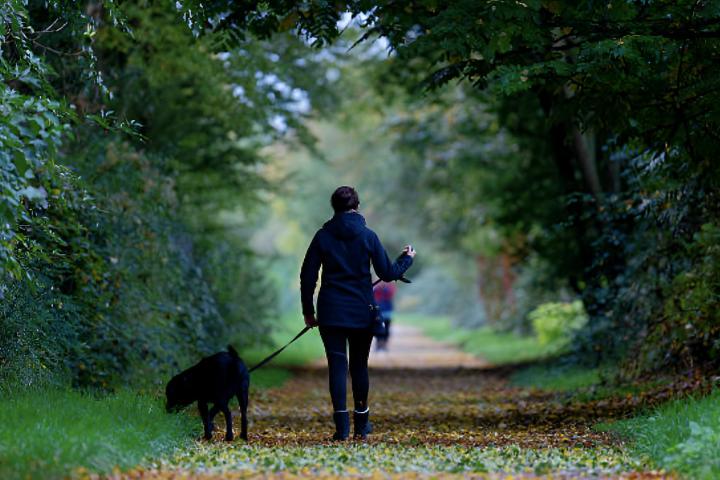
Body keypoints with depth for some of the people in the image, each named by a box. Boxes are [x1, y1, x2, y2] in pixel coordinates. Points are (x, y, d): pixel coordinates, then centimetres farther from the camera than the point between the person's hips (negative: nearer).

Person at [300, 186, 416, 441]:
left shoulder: (323, 236, 0)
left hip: (330, 313, 0)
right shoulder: (368, 236, -2)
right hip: (362, 313, 0)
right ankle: (361, 424, 20)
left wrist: (308, 310, 9)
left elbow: (307, 276, 0)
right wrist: (407, 258, 18)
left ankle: (342, 426, -11)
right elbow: (387, 273, -1)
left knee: (337, 366, -1)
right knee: (359, 366, 13)